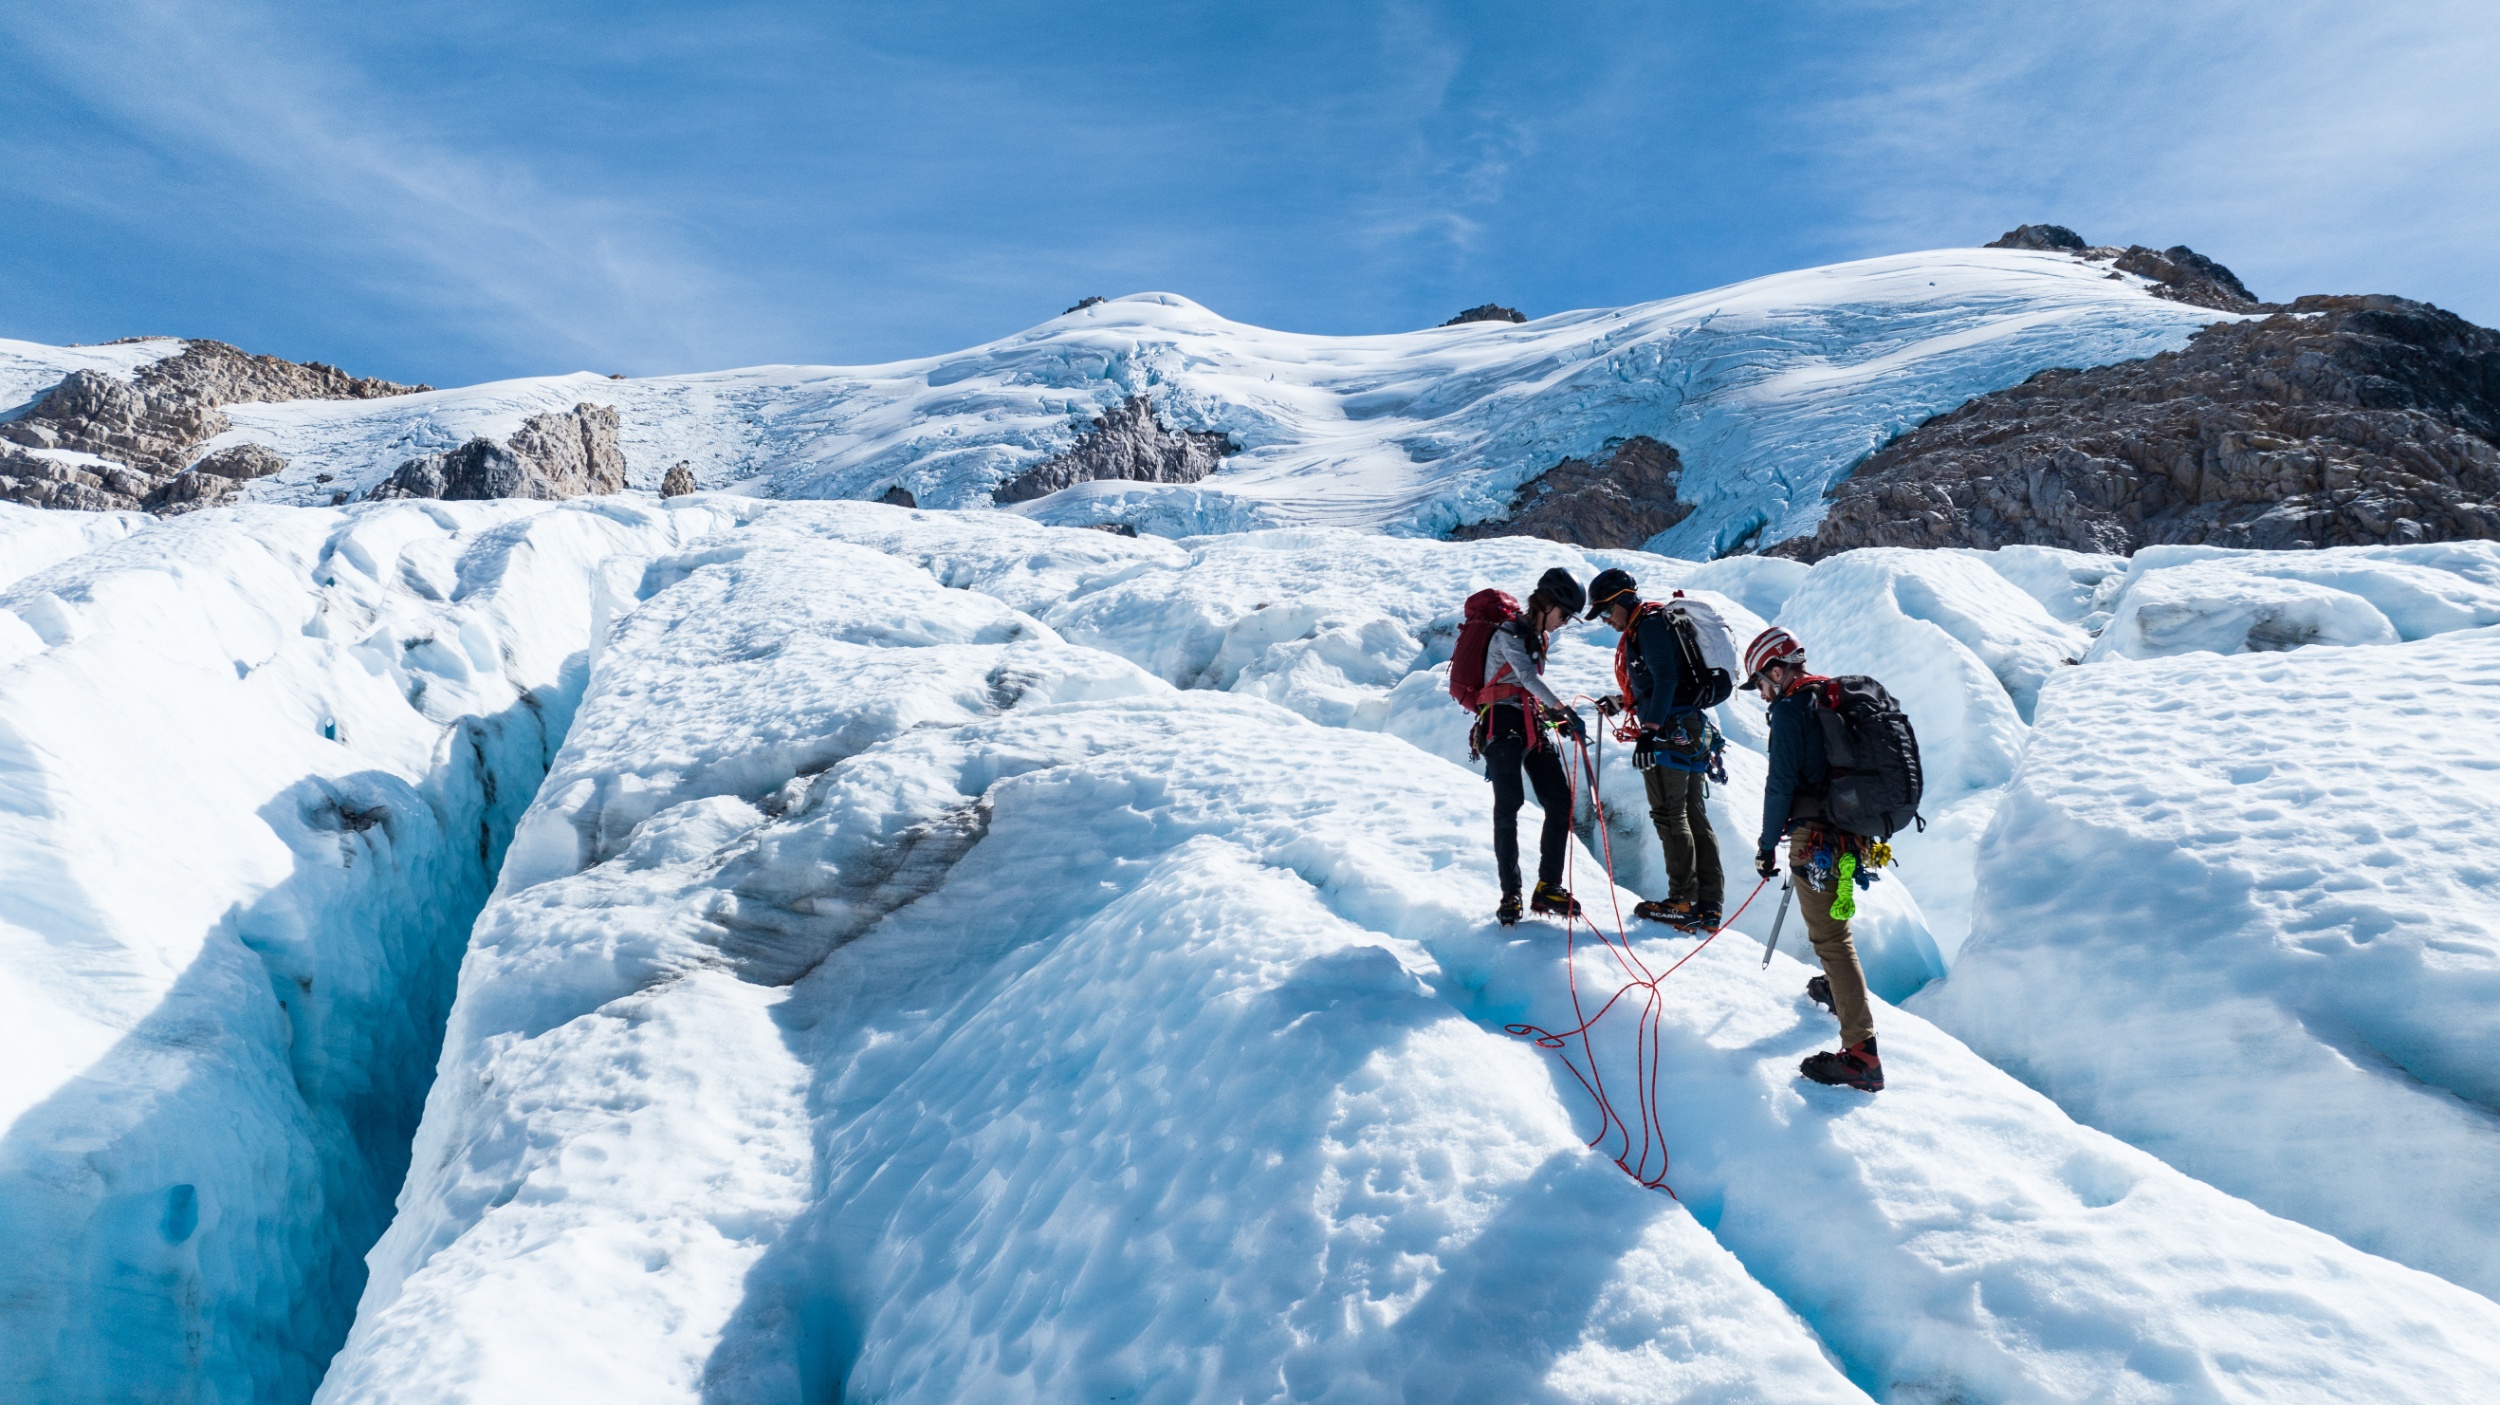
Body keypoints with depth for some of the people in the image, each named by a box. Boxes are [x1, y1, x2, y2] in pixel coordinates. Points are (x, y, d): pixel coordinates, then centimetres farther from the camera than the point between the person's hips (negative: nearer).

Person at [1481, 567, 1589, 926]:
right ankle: (1510, 896, -5)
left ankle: (1548, 888, 5)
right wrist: (1564, 710, -37)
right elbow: (1526, 675, -26)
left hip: (1533, 726, 8)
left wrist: (1553, 716, 13)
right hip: (1503, 724, -8)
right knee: (1508, 807, -11)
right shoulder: (1509, 633, -9)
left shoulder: (1541, 638, 17)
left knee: (1560, 800, -2)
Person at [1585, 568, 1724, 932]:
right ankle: (1709, 906, 12)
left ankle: (1684, 902, -3)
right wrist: (1623, 703, 20)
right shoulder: (1652, 626, 22)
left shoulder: (1649, 625, -8)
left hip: (1670, 731, -10)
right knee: (1695, 818, 9)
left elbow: (1665, 679, -20)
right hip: (1692, 730, 10)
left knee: (1670, 816, -6)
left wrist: (1650, 730, -25)